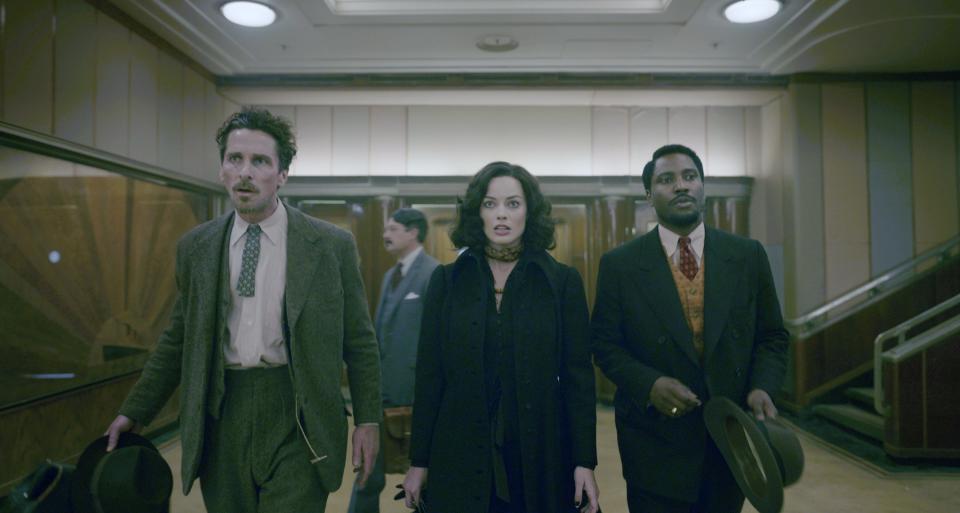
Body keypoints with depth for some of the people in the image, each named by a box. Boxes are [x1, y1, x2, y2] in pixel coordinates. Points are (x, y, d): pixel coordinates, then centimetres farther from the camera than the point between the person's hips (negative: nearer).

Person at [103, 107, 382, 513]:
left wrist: (367, 420, -1)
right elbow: (176, 341, 14)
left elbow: (359, 342, 0)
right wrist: (135, 412, 13)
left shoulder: (332, 245, -3)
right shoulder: (195, 247, 6)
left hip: (297, 421, -3)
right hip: (221, 416, 3)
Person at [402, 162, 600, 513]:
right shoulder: (447, 280, 1)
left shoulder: (563, 281, -2)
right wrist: (418, 461, 1)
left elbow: (578, 375, -2)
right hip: (460, 457, 1)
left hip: (540, 455, 0)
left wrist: (585, 461, -5)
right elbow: (429, 374, 1)